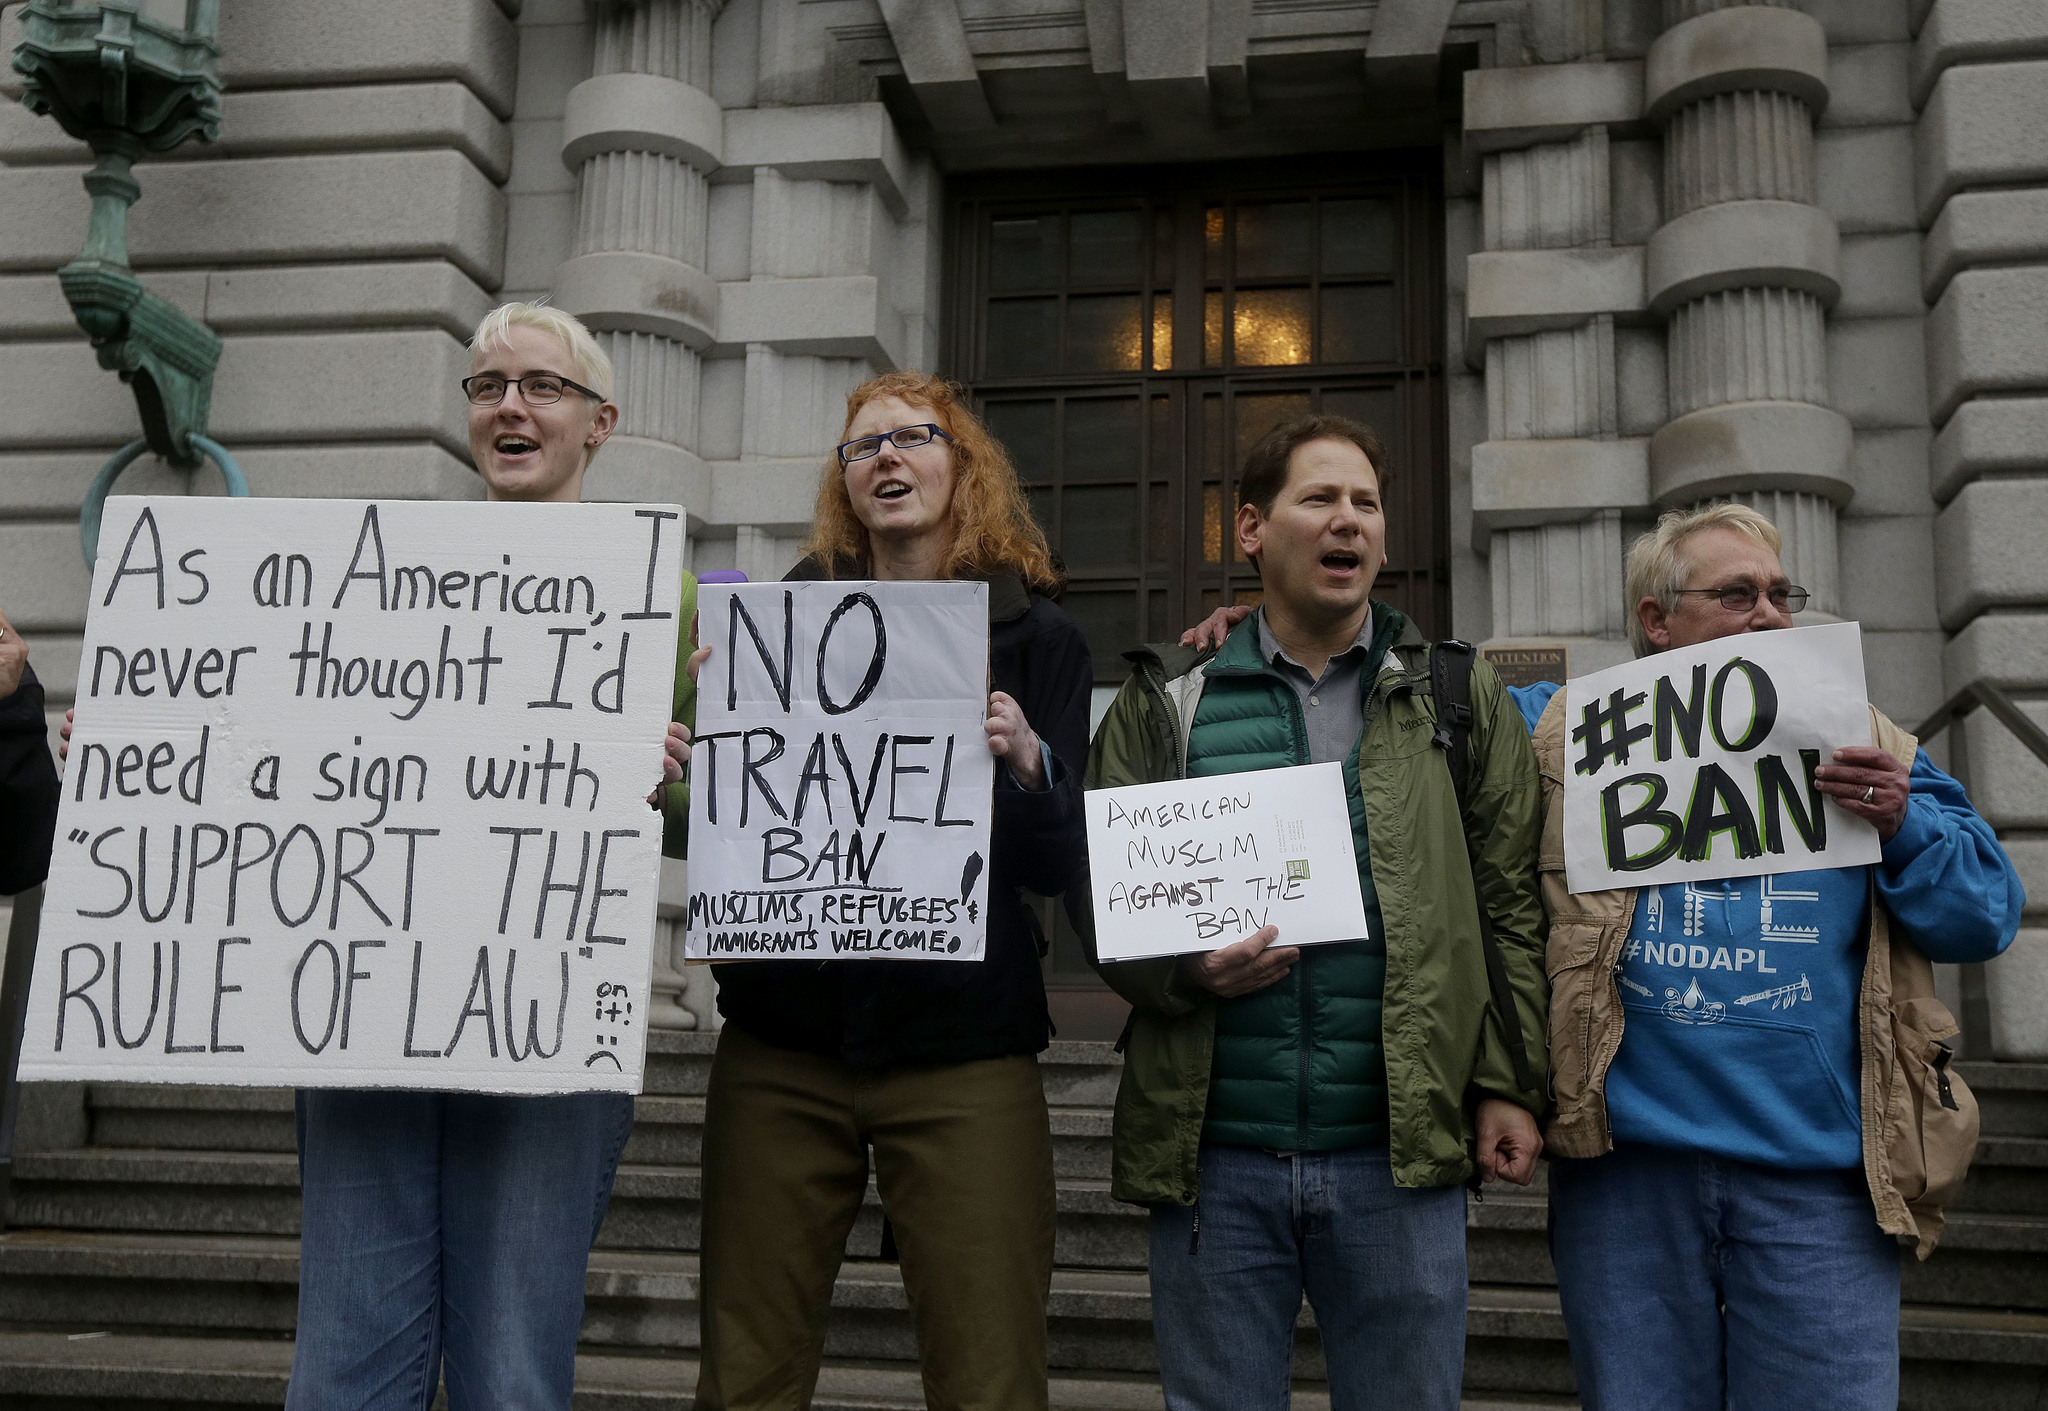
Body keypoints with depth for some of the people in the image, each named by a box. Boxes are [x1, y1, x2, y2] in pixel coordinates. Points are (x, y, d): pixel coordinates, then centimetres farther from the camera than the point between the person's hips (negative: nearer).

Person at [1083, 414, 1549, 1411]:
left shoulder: (1460, 699, 9)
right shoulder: (1169, 701, 7)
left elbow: (1512, 906, 6)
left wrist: (1508, 1084, -1)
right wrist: (1186, 967, -13)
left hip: (1402, 1151, 0)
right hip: (1214, 1152, 0)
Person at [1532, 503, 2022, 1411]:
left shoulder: (1859, 744, 12)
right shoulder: (1573, 738, 7)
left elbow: (1985, 913, 7)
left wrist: (1904, 826, -9)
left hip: (1818, 1173, 1)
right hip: (1626, 1160, -1)